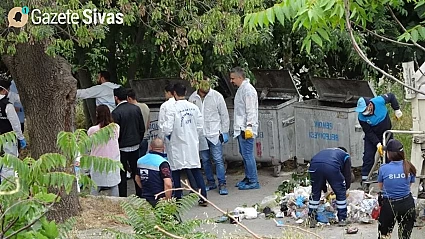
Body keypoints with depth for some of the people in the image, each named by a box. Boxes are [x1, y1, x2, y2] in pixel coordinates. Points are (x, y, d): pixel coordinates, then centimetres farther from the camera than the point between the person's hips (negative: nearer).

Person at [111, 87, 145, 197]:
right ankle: (140, 195, 21)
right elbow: (142, 128, 7)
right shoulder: (136, 109, 1)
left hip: (122, 147, -5)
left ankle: (123, 197, 6)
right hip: (135, 146, 6)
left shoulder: (116, 113, -17)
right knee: (136, 171, 15)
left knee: (122, 174, 3)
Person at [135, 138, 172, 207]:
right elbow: (168, 184, -24)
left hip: (145, 199, 7)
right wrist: (168, 200, -12)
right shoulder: (162, 163, -16)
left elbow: (137, 179, 21)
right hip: (159, 201, -7)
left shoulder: (140, 160, 7)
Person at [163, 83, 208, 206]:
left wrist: (168, 136, 7)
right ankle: (203, 197, 4)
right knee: (196, 171, 8)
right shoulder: (194, 107, -1)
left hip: (177, 145, -4)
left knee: (176, 172, 9)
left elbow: (167, 129, -15)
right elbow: (200, 126, 3)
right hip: (193, 145, 4)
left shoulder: (172, 109, -14)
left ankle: (178, 199, 12)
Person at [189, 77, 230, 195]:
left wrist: (225, 132, -1)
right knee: (205, 160, 10)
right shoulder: (192, 98, 3)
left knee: (218, 160, -7)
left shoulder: (217, 96, -3)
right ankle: (211, 182, 21)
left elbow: (224, 115, 2)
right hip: (200, 135, 3)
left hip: (214, 133, -3)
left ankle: (222, 184, -3)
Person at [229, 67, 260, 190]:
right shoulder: (241, 89, 17)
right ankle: (248, 178, 24)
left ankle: (253, 181, -5)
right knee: (244, 154, 15)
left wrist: (249, 127, -22)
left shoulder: (248, 90, -14)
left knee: (247, 154, -8)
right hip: (240, 128, 10)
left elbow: (251, 111, -18)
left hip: (246, 129, -10)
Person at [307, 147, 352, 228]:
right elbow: (347, 176, 27)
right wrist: (344, 188, 44)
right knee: (340, 193, 18)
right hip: (332, 167, -3)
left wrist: (325, 191, 51)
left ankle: (312, 219, 24)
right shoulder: (345, 155, 34)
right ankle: (342, 219, 22)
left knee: (315, 193, 23)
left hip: (314, 165, 3)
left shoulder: (325, 151, 45)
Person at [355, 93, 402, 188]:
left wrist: (397, 110, -7)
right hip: (372, 136, -2)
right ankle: (364, 179, -8)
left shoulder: (380, 101, -28)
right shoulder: (361, 117, -27)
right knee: (368, 156, -12)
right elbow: (368, 132, -21)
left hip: (386, 132, 2)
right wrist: (378, 144, -27)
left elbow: (391, 96, -7)